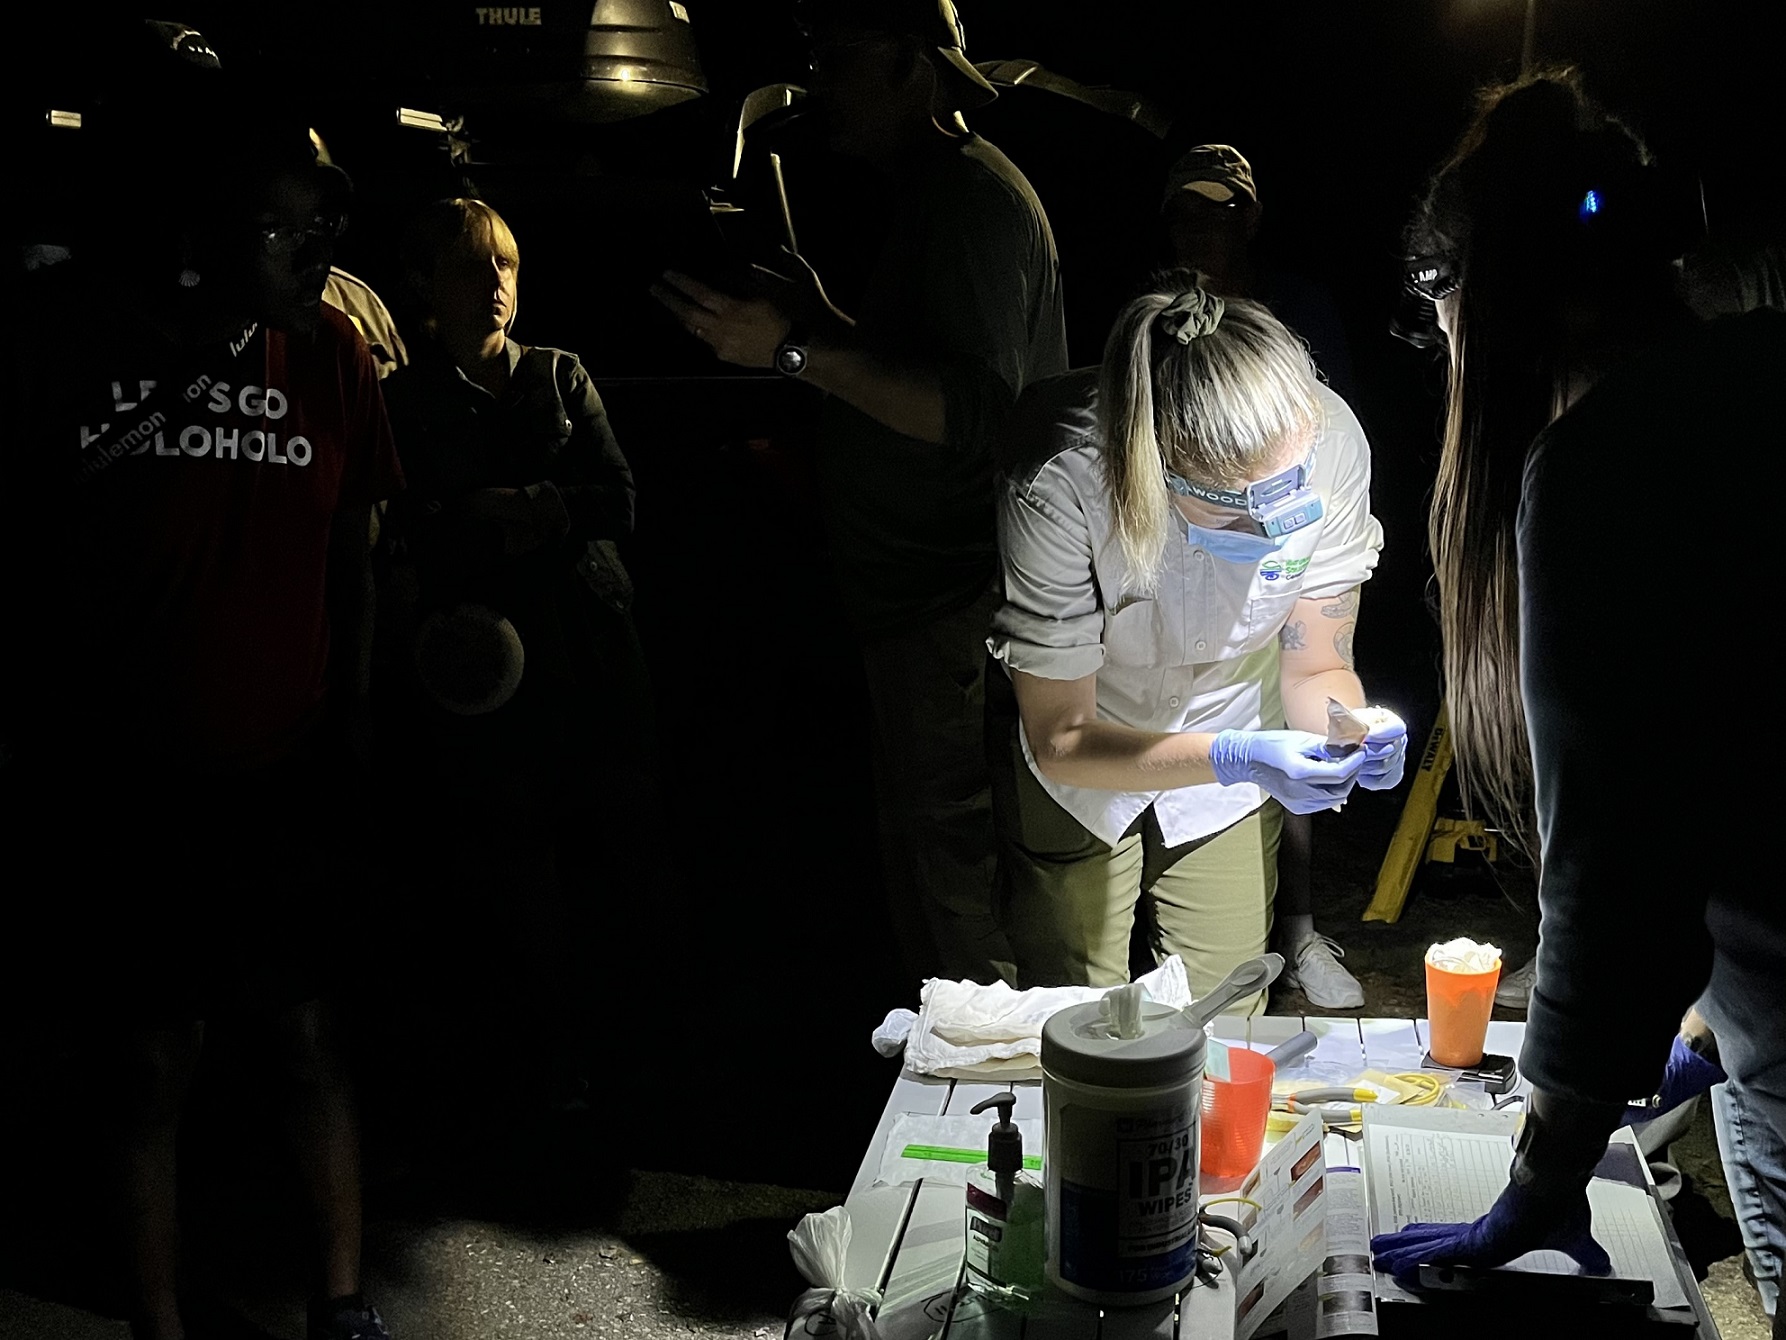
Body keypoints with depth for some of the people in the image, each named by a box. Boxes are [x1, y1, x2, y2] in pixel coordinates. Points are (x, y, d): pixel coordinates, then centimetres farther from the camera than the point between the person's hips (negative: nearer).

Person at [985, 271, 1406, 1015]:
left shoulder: (1329, 443, -28)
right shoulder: (1060, 484, -38)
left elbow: (1316, 669, -14)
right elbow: (1060, 738, -28)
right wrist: (1236, 757, -42)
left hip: (1234, 755, 3)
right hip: (1083, 768, -2)